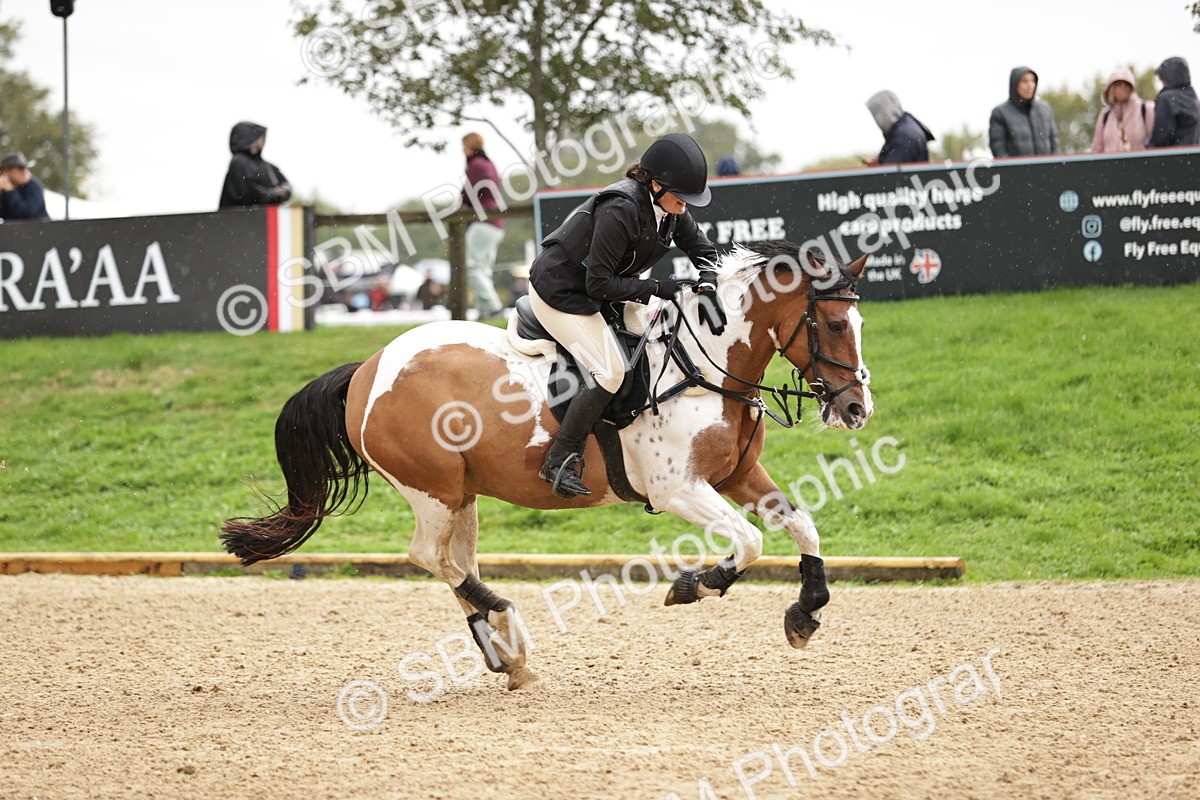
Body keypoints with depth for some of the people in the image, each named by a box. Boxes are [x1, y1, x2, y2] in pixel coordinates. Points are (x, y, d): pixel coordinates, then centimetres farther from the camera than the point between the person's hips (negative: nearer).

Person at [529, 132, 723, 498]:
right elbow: (600, 284, -28)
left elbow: (702, 249, 8)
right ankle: (559, 461, -11)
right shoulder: (620, 210, -31)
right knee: (610, 372, -18)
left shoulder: (670, 209, -5)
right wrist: (656, 289, -22)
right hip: (559, 293, -10)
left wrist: (707, 291, -11)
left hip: (588, 293, 10)